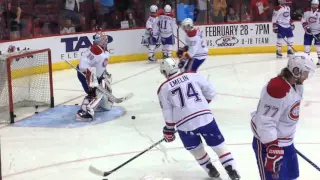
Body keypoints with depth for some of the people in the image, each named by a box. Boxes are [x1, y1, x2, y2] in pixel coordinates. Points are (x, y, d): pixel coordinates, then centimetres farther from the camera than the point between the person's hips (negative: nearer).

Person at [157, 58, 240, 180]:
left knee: (195, 148, 25)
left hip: (185, 124, -1)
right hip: (205, 117, 1)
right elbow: (211, 91, 10)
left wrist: (169, 130, 19)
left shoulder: (163, 89, 5)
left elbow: (168, 112, 6)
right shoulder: (192, 76, 8)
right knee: (218, 144, 13)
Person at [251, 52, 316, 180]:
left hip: (286, 142, 10)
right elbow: (266, 123, -31)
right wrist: (273, 149, -31)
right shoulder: (276, 88, -29)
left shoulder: (294, 84, 2)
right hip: (267, 143, -10)